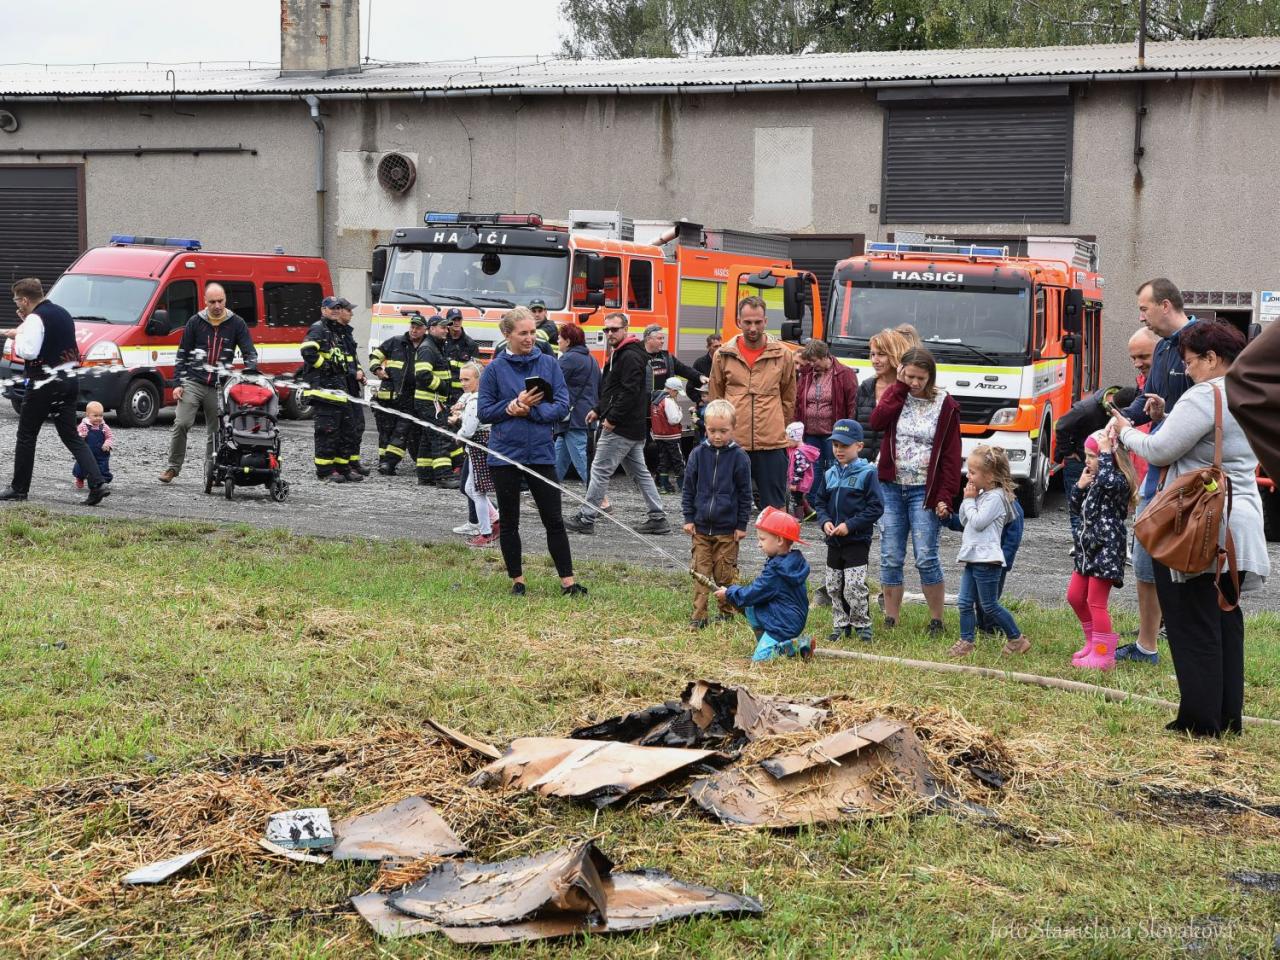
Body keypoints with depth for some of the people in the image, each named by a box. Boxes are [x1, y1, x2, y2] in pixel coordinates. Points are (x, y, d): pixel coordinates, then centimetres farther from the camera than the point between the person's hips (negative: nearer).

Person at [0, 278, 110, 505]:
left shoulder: (35, 318, -14)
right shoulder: (62, 313, 14)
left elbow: (28, 351, -21)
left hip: (45, 385, -8)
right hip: (69, 382, 8)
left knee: (26, 436, 6)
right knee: (71, 437, 7)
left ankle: (19, 488, 13)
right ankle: (97, 484, -7)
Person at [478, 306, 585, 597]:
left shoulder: (549, 363, 2)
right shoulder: (494, 369, -2)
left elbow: (562, 406, -3)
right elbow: (484, 412, -2)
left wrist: (530, 410, -15)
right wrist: (515, 405, -15)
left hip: (541, 452, 1)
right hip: (505, 453, -1)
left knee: (554, 520, 3)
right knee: (509, 522, 9)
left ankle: (567, 581, 8)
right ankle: (517, 580, 20)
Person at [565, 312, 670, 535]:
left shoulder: (630, 356, -16)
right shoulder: (619, 354, 18)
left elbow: (630, 392, -23)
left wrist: (612, 419, -22)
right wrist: (599, 410, 21)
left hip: (621, 428, -11)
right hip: (634, 427, 11)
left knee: (600, 470, -5)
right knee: (639, 472, 12)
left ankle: (585, 519, 1)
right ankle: (658, 517, 13)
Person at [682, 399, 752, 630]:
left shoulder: (739, 457, -4)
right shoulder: (698, 454, 2)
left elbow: (745, 494, 0)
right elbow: (688, 489, 8)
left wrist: (742, 525, -1)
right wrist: (688, 518, 3)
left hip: (727, 529, -2)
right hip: (701, 527, 2)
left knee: (725, 573, 5)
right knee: (701, 572, 2)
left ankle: (727, 612, 20)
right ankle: (699, 615, 4)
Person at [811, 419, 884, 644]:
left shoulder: (866, 473, -9)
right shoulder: (829, 474, 8)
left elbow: (876, 507, -12)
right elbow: (819, 501, 15)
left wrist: (850, 525, -17)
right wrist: (824, 521, -6)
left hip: (857, 541, -6)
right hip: (834, 541, 6)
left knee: (855, 587, -9)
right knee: (834, 587, 11)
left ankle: (862, 625, 7)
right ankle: (841, 625, 23)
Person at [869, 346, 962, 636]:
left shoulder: (945, 406, -1)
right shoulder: (895, 396, 6)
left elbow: (951, 455, -3)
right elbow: (877, 422, -14)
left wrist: (945, 496, -10)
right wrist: (900, 388, -12)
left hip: (924, 491, -3)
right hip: (891, 487, 3)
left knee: (926, 559, -6)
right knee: (890, 558, 4)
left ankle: (936, 620, 7)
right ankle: (890, 620, 12)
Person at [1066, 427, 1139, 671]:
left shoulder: (1119, 480, -15)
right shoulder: (1094, 482, 13)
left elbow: (1107, 481, -39)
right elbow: (1075, 507, 18)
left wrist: (1106, 451, -27)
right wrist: (1080, 485, 1)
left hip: (1106, 550, -10)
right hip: (1088, 550, 10)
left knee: (1096, 602, -6)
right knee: (1075, 597, 17)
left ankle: (1103, 654, 2)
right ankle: (1093, 643, 31)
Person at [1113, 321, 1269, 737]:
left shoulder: (1205, 396, -15)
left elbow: (1159, 451, -14)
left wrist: (1127, 431, 4)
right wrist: (1165, 418, 14)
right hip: (1242, 526, 9)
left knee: (1193, 624, -2)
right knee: (1226, 618, 14)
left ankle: (1201, 722, 2)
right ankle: (1229, 717, 18)